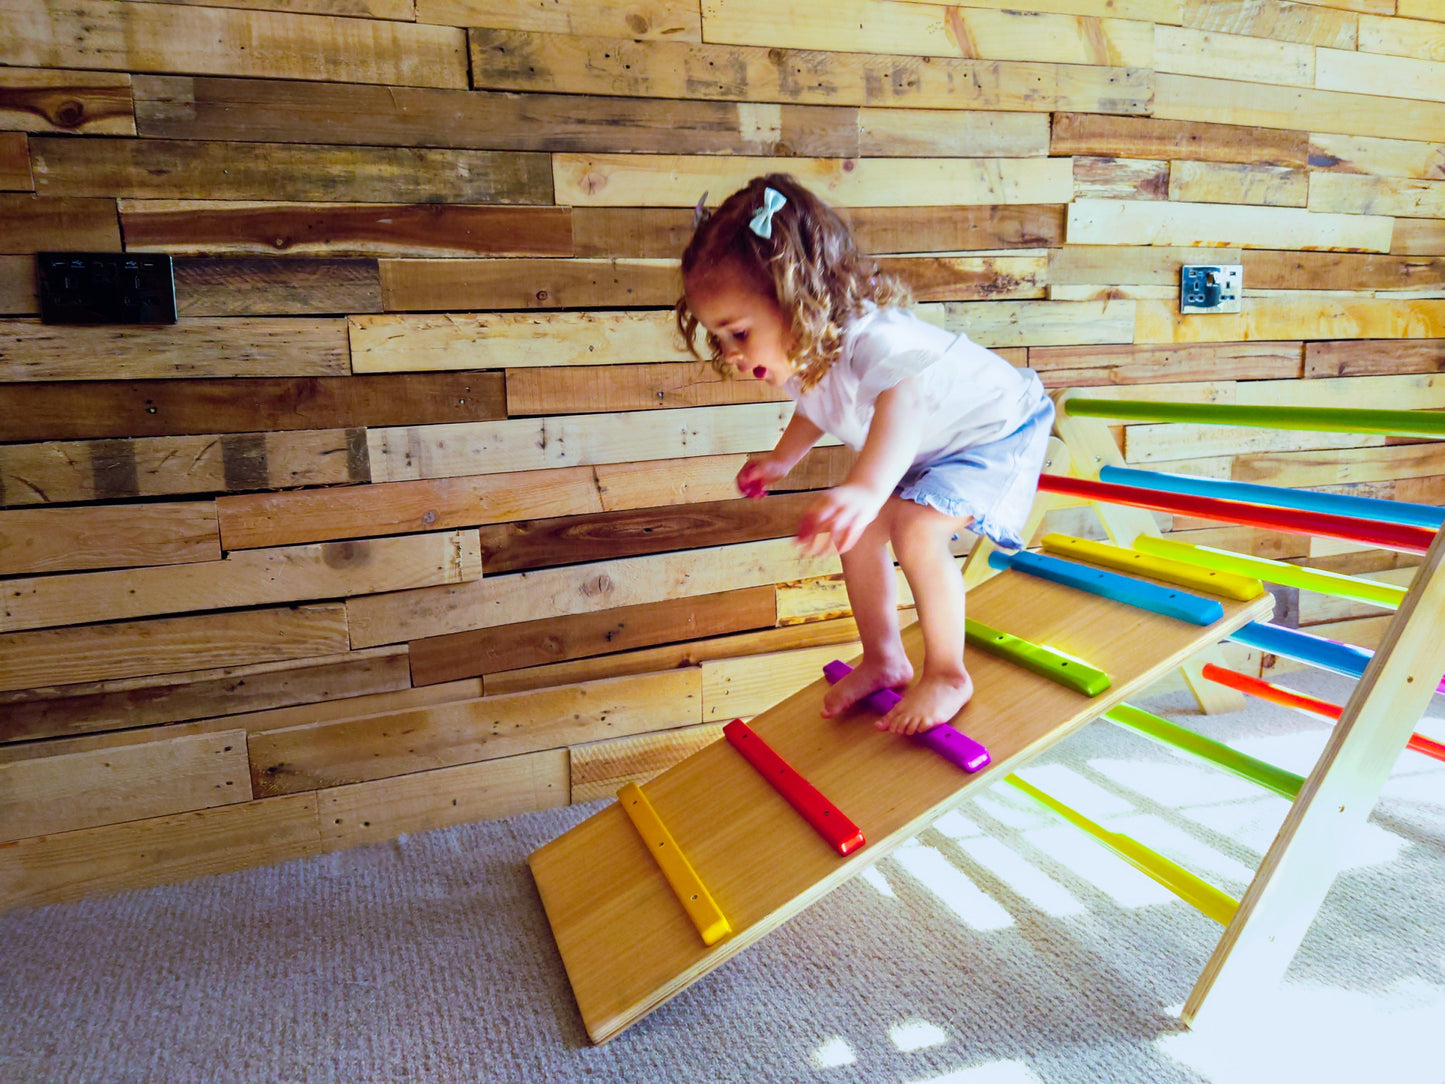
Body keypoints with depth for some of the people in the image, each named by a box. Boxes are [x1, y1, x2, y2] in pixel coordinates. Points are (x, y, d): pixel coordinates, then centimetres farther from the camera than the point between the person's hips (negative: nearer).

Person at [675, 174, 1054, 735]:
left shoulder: (872, 338, -41)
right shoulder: (801, 357, -10)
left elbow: (901, 403, -64)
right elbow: (815, 411, 16)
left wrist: (867, 488, -79)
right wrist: (780, 459, 14)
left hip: (995, 430, -9)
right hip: (926, 450, 9)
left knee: (915, 531, -28)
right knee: (857, 531, -1)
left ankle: (947, 674, -6)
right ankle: (884, 660, 17)